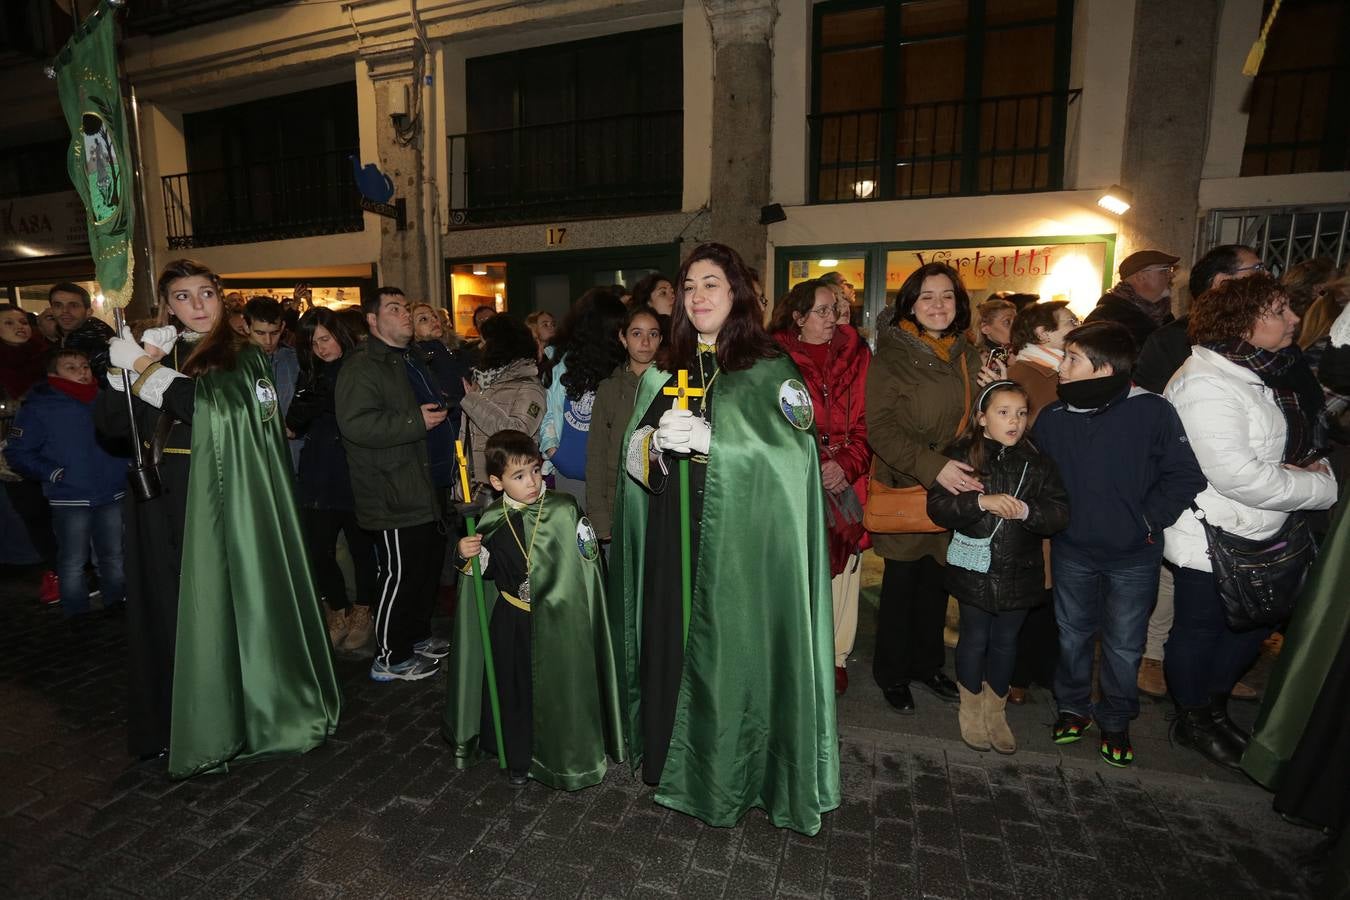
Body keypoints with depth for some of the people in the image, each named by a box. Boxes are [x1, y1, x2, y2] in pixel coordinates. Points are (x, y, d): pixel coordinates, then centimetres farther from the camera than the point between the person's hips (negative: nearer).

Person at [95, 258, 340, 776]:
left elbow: (220, 411, -18)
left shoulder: (242, 357, 0)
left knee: (222, 607, 2)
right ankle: (178, 724, 24)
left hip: (220, 501, -4)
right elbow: (108, 422, 3)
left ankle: (227, 723, 17)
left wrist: (147, 368, -18)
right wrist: (129, 370, -11)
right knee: (171, 612, 9)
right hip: (161, 503, 4)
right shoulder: (156, 352, 12)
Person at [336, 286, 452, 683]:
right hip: (394, 496, -10)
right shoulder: (362, 365, -14)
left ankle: (418, 635, 36)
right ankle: (390, 658, 16)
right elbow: (355, 423, -28)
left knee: (429, 564, 18)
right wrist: (416, 422, -24)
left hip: (426, 487, 10)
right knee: (399, 574, -1)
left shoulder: (411, 360, 19)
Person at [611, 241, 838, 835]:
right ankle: (670, 759, 28)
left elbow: (793, 455, -11)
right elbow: (633, 452, 13)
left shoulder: (771, 372, -1)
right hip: (669, 540, 4)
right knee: (669, 642, 7)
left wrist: (709, 440, -21)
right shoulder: (662, 374, 13)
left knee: (731, 648, 1)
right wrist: (655, 442, -10)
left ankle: (731, 775, 23)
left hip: (739, 541, -4)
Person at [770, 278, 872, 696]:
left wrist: (848, 465, -9)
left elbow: (866, 420, 5)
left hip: (847, 478, 2)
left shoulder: (855, 355, 10)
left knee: (843, 566, 7)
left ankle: (836, 655, 23)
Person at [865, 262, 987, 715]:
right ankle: (892, 673, 24)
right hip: (907, 490, -5)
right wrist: (932, 466, -25)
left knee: (937, 580, 15)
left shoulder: (967, 356, 9)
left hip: (954, 491, 5)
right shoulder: (892, 356, -9)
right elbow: (881, 428, -17)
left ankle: (927, 663, 34)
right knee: (902, 582, 5)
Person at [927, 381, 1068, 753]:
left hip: (1019, 573, 3)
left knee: (1006, 642, 17)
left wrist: (1026, 510, -24)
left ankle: (995, 711, 37)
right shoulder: (961, 456, -8)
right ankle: (970, 709, 33)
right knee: (975, 639, 12)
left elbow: (1060, 512, -6)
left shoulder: (1038, 463, 1)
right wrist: (981, 501, -28)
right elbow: (937, 506, -16)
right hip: (974, 570, -2)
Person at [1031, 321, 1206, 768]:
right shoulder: (1052, 417, -7)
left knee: (1124, 644, 12)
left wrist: (1147, 521, -11)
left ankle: (1116, 720, 35)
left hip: (1134, 556, -2)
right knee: (1072, 634, 16)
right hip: (1072, 551, 2)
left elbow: (1186, 476, -9)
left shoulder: (1151, 412, -15)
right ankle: (1073, 706, 38)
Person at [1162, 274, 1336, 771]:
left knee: (1252, 626, 21)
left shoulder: (1267, 371, 8)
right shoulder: (1205, 384, -23)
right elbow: (1236, 475, -27)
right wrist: (1322, 486, -14)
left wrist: (1317, 465, -3)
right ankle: (1192, 720, 30)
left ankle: (1214, 707, 42)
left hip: (1259, 537, 10)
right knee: (1200, 629, 9)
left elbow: (1301, 440, 19)